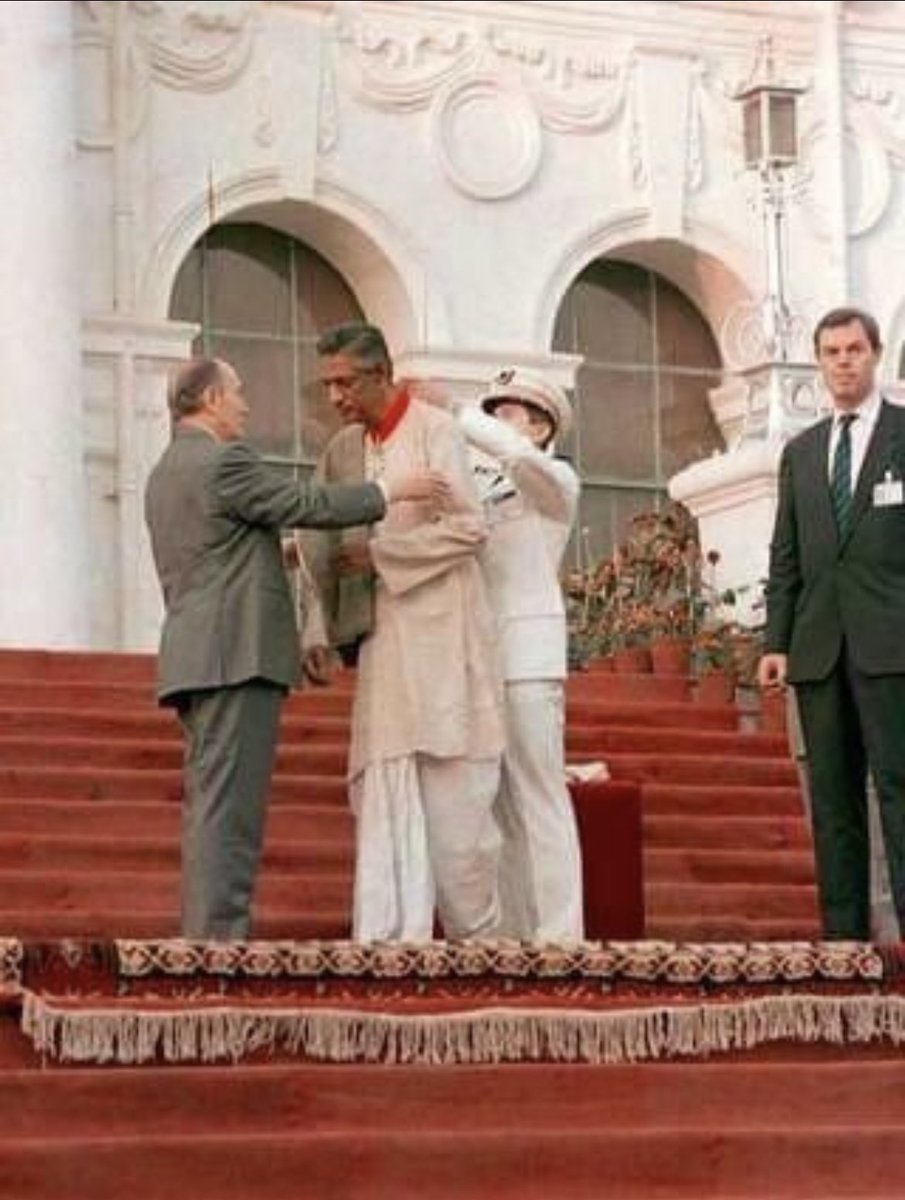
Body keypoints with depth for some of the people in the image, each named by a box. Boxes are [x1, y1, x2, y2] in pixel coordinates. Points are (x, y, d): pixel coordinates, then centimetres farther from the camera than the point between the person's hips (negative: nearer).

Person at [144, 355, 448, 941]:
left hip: (195, 658, 10)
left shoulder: (164, 474, 20)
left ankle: (204, 936, 6)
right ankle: (221, 937, -16)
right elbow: (309, 504, -10)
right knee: (231, 804, -12)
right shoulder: (224, 460, -10)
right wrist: (390, 493, 0)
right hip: (238, 653, -10)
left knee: (211, 804, 9)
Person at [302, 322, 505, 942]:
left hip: (440, 634, -6)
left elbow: (468, 528, -13)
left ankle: (480, 940, 10)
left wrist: (378, 553, -14)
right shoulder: (343, 449, 12)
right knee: (386, 796, -3)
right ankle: (392, 942, -7)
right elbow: (325, 547, 17)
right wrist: (315, 629, 9)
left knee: (453, 797, -3)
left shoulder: (435, 430, -5)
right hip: (382, 640, 6)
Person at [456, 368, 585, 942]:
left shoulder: (555, 482, 0)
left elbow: (514, 453, -20)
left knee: (538, 799, -9)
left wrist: (454, 412, -11)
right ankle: (512, 935, 8)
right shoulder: (484, 486, 21)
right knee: (497, 806, 6)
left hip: (527, 658, -7)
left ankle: (558, 937, -10)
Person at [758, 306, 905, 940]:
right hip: (819, 645, 5)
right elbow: (785, 557, 16)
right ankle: (845, 934, 4)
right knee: (833, 794, 3)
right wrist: (776, 641, 7)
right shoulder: (800, 452, 18)